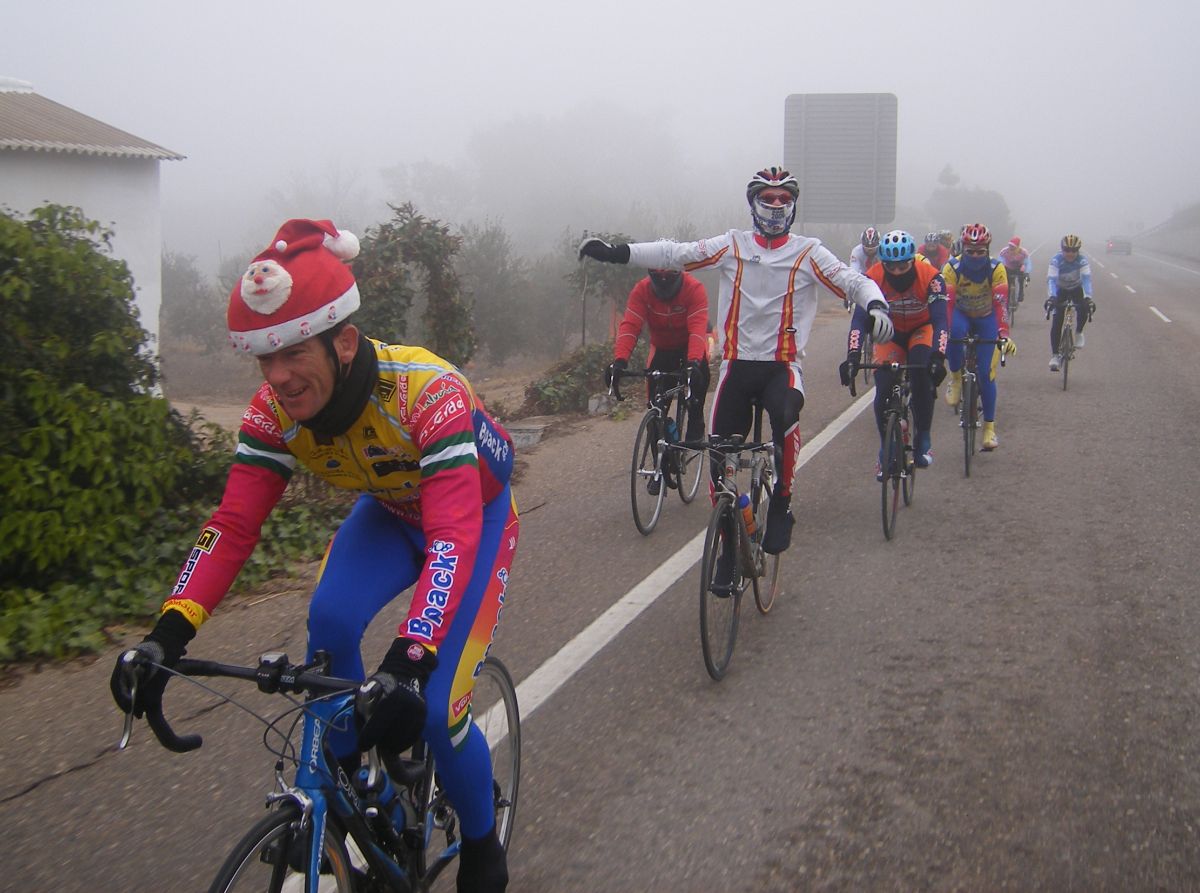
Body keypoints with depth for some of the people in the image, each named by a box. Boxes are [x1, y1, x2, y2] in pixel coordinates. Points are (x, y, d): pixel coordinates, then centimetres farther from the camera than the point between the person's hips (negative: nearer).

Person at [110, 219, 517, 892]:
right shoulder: (277, 407, -23)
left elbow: (454, 534, -48)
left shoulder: (424, 390, -40)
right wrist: (168, 633, -39)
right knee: (331, 622, -27)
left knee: (434, 710, -16)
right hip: (389, 513, 4)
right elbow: (233, 524, -24)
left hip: (476, 515, -4)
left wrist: (408, 664, -60)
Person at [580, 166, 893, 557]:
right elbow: (676, 253, -1)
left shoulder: (807, 252, 2)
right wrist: (615, 253, -10)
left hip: (782, 365, -2)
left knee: (786, 418, -34)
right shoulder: (733, 245, 6)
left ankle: (781, 505, -13)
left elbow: (852, 281, -7)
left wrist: (876, 304, -29)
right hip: (736, 364, 2)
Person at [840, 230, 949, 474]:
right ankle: (886, 450, 4)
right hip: (891, 333, 2)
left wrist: (938, 357, -51)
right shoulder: (873, 278, -27)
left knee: (922, 374, -30)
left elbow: (940, 321, -35)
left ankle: (923, 440, -13)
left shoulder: (931, 277, -30)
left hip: (922, 329, -1)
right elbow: (859, 319, -32)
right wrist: (852, 357, -47)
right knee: (884, 389, -16)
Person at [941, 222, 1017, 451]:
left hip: (986, 319, 0)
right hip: (961, 314, 0)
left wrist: (1004, 334, -46)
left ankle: (989, 428, 5)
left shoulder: (996, 269, -25)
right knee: (955, 331, -38)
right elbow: (946, 302, -32)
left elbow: (1001, 303, -33)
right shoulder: (952, 268, -25)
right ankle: (956, 379, -15)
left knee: (986, 373, -7)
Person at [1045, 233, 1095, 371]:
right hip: (1061, 289, -1)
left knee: (1084, 308, -28)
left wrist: (1088, 297, -52)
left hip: (1077, 289, 1)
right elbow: (1051, 279, -39)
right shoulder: (1056, 260, -29)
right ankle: (1055, 355, -12)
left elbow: (1086, 278, -36)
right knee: (1056, 321, -15)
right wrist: (1052, 297, -56)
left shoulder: (1082, 260, -27)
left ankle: (1079, 333, 2)